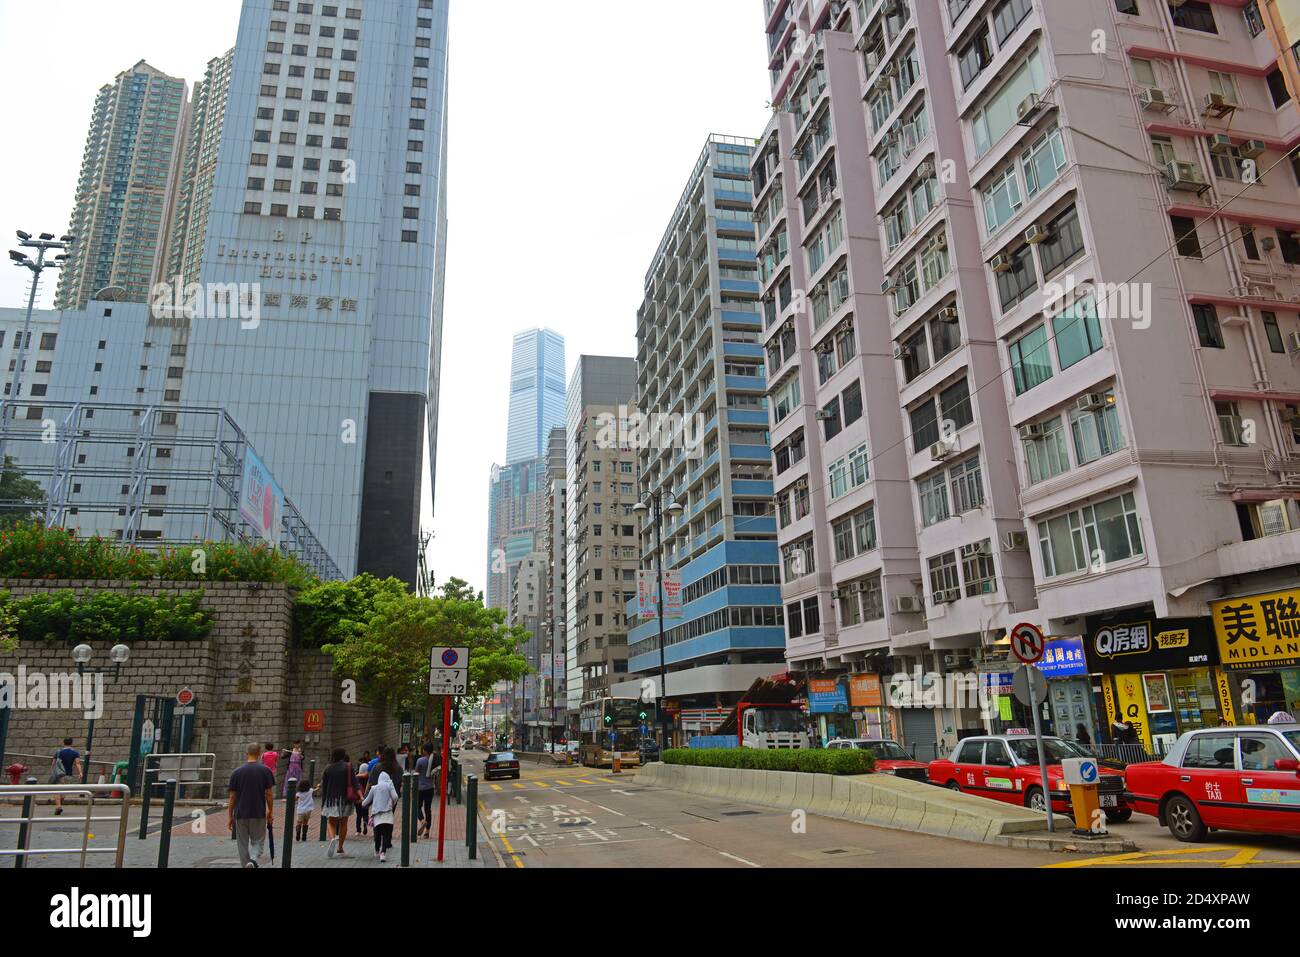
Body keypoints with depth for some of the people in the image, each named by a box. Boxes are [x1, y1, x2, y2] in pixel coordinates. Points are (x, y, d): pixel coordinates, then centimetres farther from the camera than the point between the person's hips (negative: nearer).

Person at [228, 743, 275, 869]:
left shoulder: (236, 772, -1)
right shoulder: (265, 770, -5)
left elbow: (232, 797, 0)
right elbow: (269, 794, -4)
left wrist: (230, 816, 8)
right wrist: (270, 812, 6)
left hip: (240, 814, 1)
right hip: (259, 814, -1)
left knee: (243, 844, 13)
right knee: (257, 841, 8)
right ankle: (253, 860, -19)